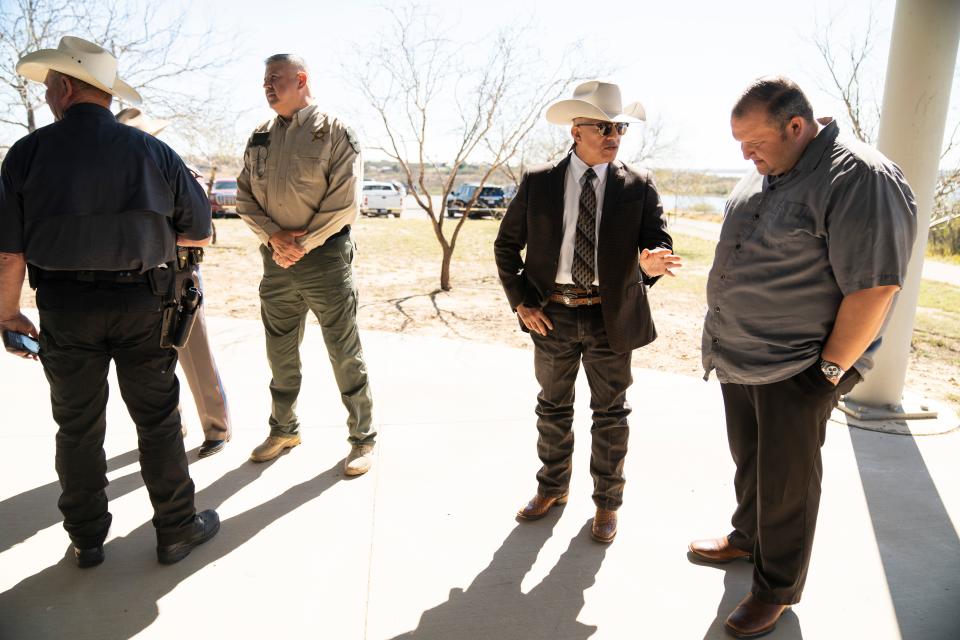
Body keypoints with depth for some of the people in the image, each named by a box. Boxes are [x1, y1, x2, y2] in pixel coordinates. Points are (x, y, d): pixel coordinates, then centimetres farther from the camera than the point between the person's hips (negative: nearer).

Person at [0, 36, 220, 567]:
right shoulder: (151, 151, -2)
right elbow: (200, 232, 4)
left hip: (64, 308, 1)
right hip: (141, 304, 0)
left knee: (78, 427, 14)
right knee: (157, 421, 10)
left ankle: (86, 539, 28)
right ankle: (177, 530, 20)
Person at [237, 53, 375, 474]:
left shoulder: (334, 132, -5)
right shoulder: (260, 138, 12)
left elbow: (344, 203, -12)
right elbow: (244, 197, 9)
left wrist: (302, 244, -13)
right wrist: (273, 235, -8)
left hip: (324, 256, -6)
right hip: (276, 258, 6)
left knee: (345, 354, 1)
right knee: (280, 354, 16)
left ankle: (363, 438, 16)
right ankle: (284, 430, 34)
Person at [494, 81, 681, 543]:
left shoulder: (639, 186, -2)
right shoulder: (537, 183, -2)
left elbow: (657, 242, -9)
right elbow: (506, 245, 4)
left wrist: (650, 263, -33)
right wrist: (520, 301, -3)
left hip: (611, 316, 0)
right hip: (551, 314, 1)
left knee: (610, 413, 12)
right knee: (553, 407, 17)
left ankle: (607, 500, 32)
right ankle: (552, 487, 38)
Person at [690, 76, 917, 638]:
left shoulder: (860, 179, -19)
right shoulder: (766, 172, 8)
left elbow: (874, 287, -21)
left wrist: (829, 371, -18)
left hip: (795, 373, -7)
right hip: (738, 359, 8)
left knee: (786, 483, 7)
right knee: (748, 462, 22)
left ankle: (778, 589, 26)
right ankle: (747, 539, 44)